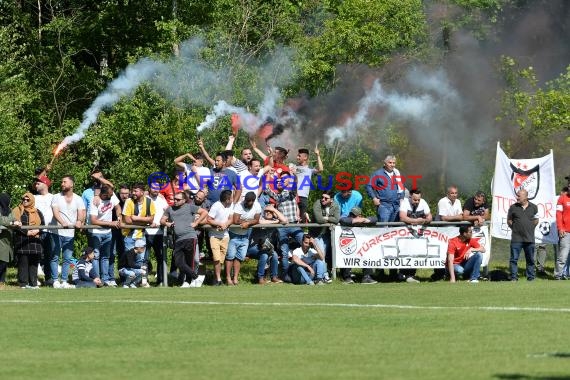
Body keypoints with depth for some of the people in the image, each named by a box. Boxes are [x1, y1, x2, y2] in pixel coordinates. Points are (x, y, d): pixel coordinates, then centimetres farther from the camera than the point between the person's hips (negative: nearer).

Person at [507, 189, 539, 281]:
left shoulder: (533, 207, 4)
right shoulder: (513, 207, 1)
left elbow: (536, 220, 15)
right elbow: (509, 220, 12)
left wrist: (530, 228, 7)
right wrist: (514, 228, 5)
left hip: (529, 238, 1)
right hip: (516, 238, -1)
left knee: (530, 259, 8)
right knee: (514, 259, -4)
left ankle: (531, 277, 16)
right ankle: (514, 277, 2)